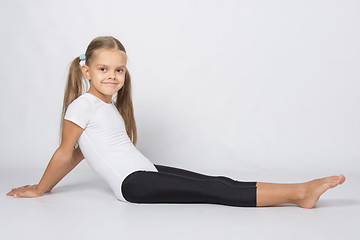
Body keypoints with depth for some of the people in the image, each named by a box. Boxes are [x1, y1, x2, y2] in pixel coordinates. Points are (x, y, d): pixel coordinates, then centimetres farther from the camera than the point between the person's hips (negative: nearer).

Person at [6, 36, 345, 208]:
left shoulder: (110, 105, 19)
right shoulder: (82, 106, -8)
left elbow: (82, 151, 24)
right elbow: (67, 154, 1)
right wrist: (40, 189, 10)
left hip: (147, 172, 8)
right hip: (133, 184, -8)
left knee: (218, 183, -6)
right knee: (214, 192, -16)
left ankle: (300, 192, -12)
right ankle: (296, 192, -21)